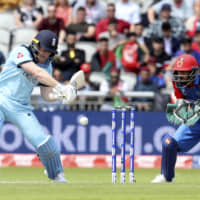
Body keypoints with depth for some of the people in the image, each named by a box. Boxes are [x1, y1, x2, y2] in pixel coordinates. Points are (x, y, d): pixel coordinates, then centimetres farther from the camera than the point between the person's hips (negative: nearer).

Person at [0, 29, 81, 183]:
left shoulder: (47, 66, 6)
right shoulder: (21, 52, -13)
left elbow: (46, 94, 5)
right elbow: (37, 73, -28)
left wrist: (61, 95, -16)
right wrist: (61, 87, -35)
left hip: (21, 107, 5)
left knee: (43, 142, -4)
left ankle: (57, 175, 17)